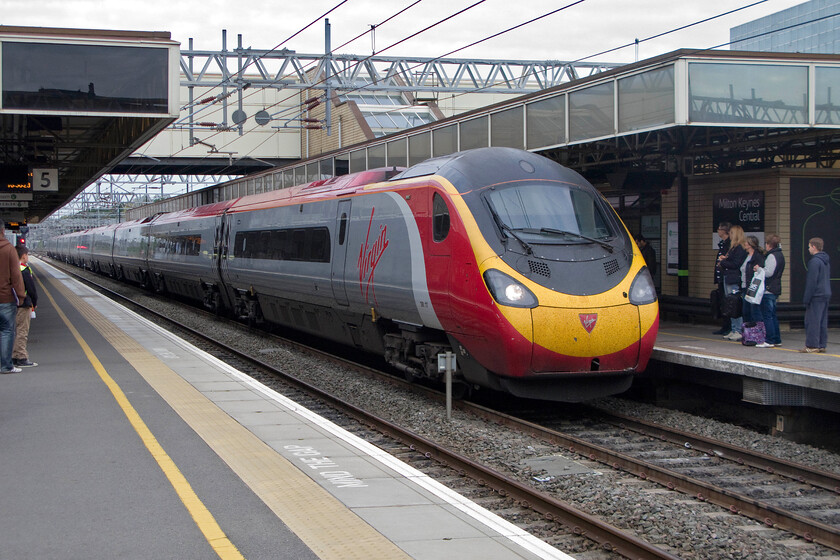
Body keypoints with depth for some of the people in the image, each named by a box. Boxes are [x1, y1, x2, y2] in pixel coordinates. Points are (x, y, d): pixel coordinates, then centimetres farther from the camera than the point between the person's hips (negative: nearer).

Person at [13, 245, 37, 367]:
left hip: (13, 304, 8)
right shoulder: (24, 270, -15)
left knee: (16, 331, 14)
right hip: (23, 305, -8)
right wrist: (34, 303, 0)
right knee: (22, 332, -5)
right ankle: (21, 358, -4)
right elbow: (31, 288, -14)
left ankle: (14, 357, 18)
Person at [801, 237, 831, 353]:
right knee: (823, 321, 11)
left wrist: (806, 298, -14)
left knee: (812, 321, -6)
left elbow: (812, 281, -17)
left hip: (816, 295, -9)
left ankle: (812, 345, -6)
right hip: (826, 294, 9)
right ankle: (821, 345, 13)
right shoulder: (826, 260, 14)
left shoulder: (814, 261, -15)